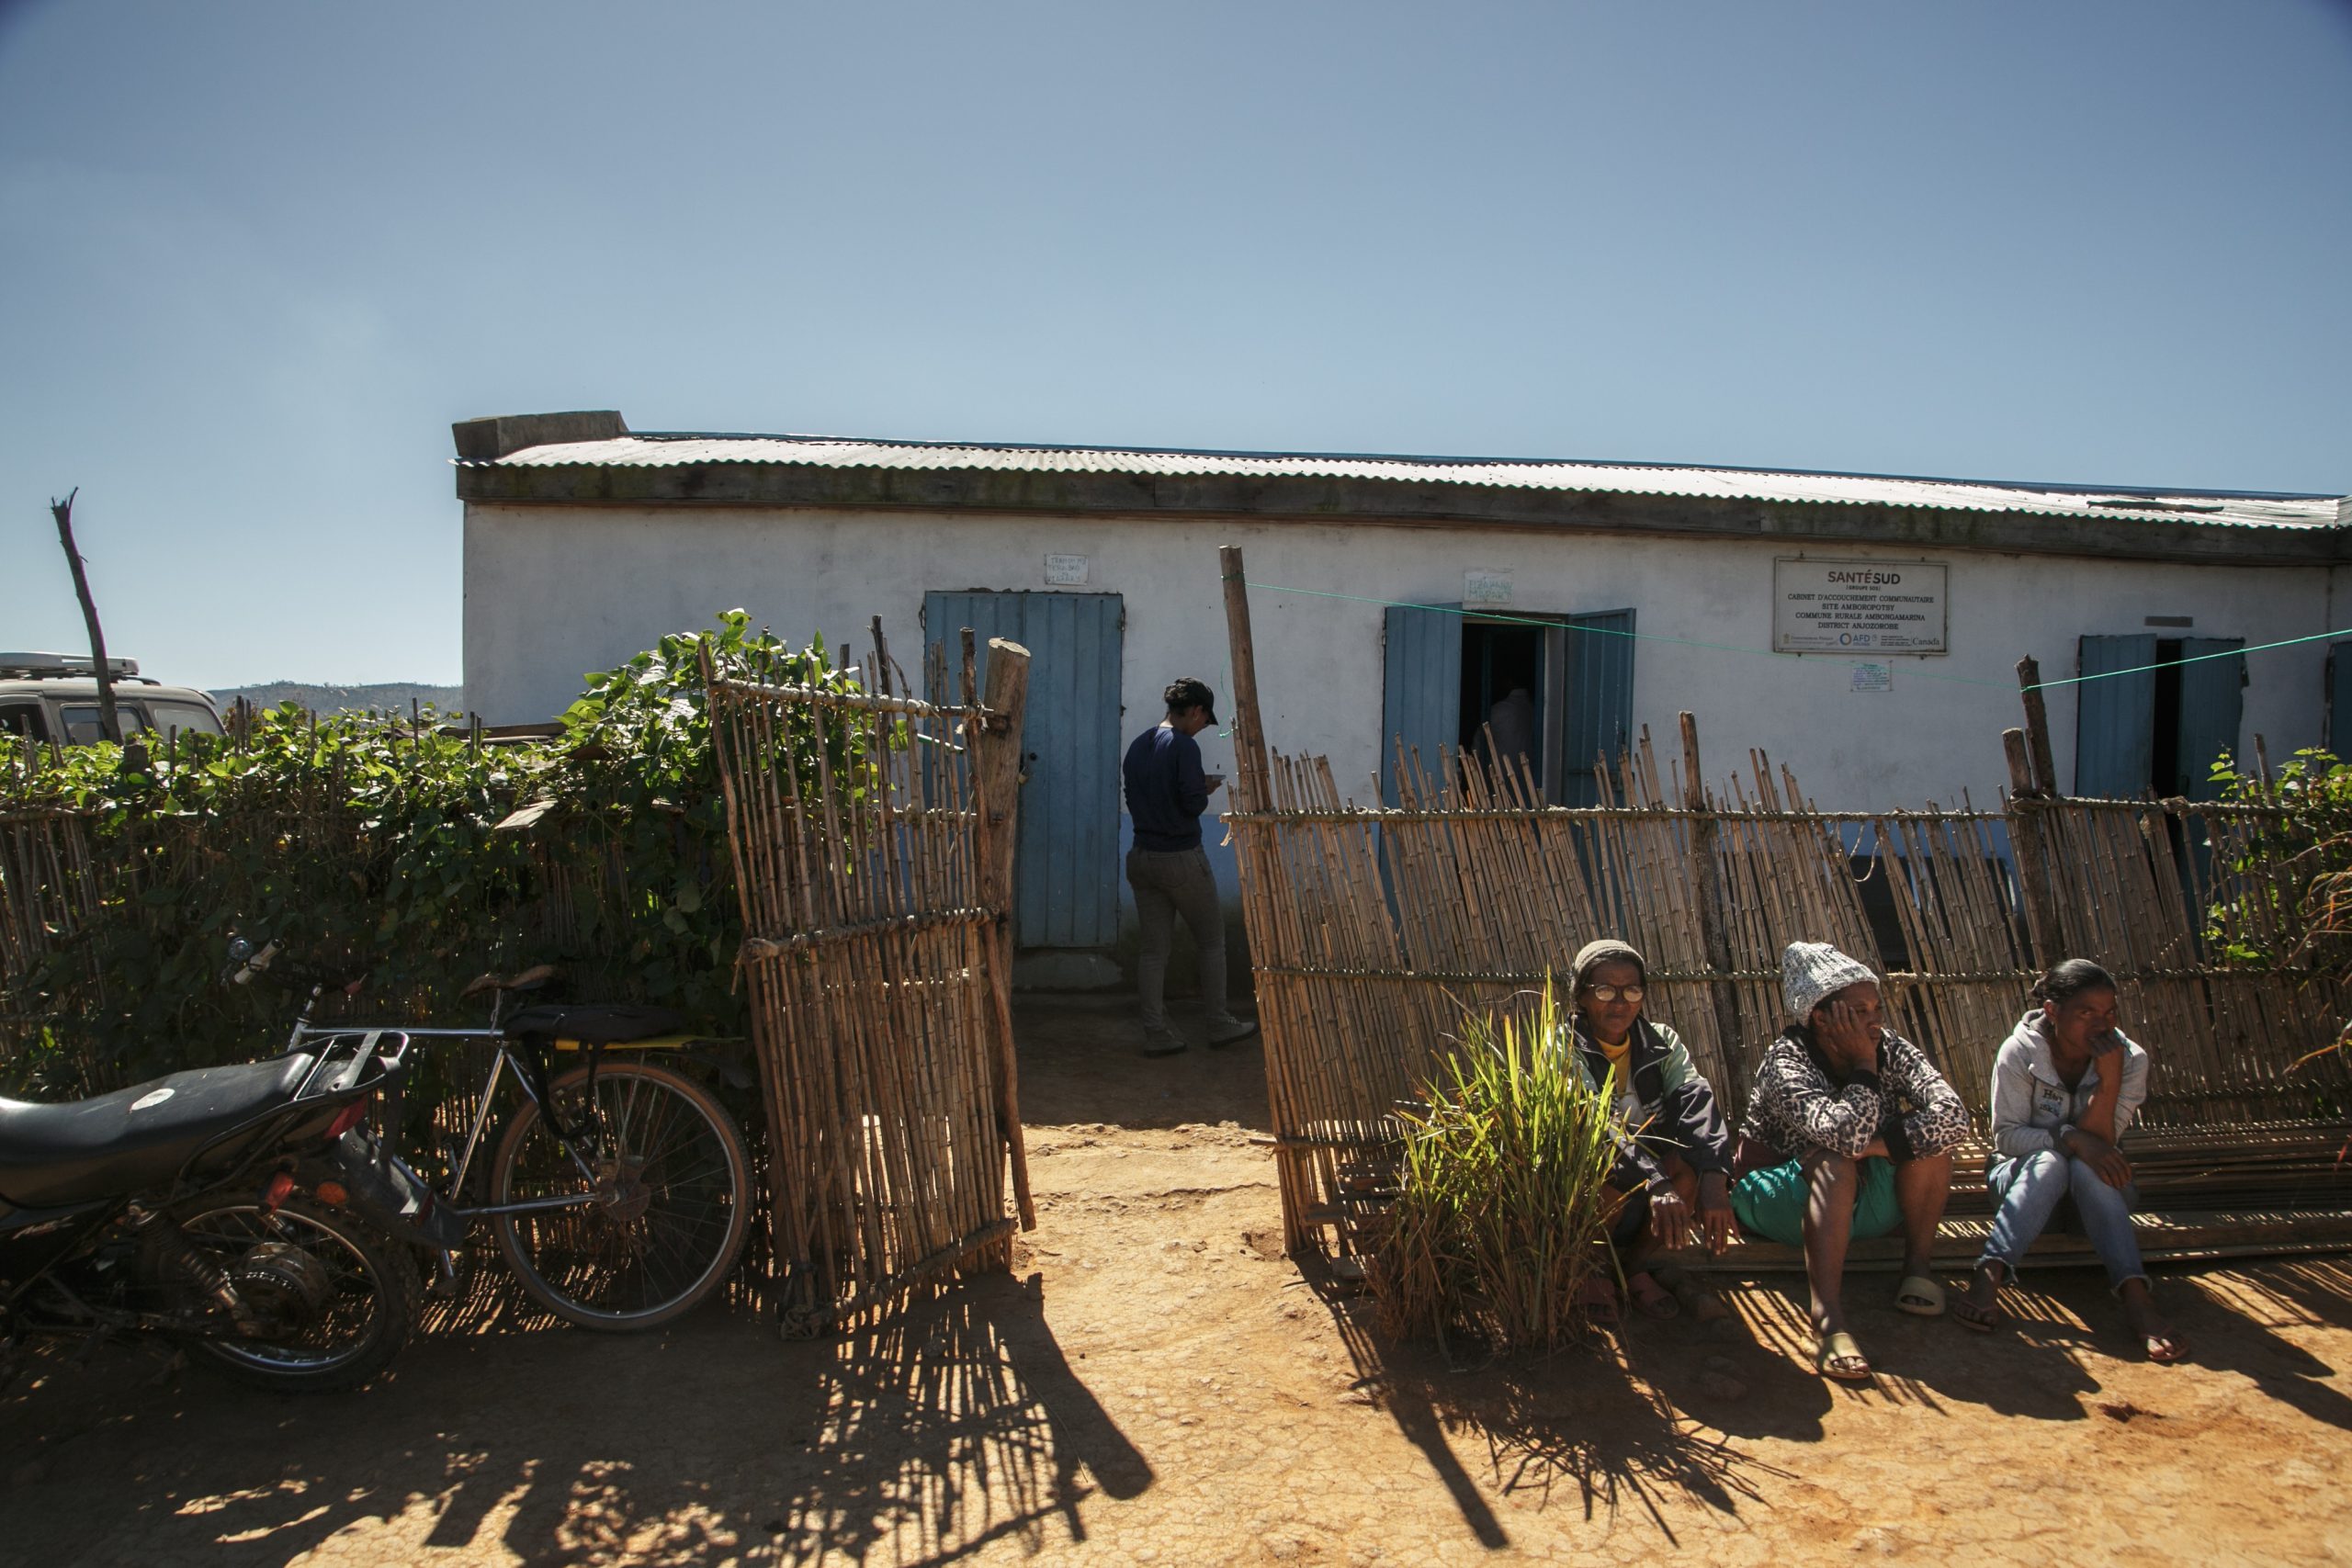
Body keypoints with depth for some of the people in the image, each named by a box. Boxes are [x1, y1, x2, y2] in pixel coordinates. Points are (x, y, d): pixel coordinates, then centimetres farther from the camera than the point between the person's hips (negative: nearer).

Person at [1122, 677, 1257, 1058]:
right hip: (1182, 859, -7)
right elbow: (1194, 803, -19)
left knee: (1153, 947, 8)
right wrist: (1206, 791, 3)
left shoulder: (1138, 745, 8)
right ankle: (1219, 1024, 16)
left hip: (1142, 858, 7)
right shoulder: (1183, 745, -15)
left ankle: (1155, 1033, 9)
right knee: (1212, 940, 9)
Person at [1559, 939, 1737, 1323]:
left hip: (1658, 1168, 4)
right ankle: (1652, 1265, -6)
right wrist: (1655, 1183, -45)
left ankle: (1637, 1264, -9)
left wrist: (1714, 1178, -39)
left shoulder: (1661, 1042, 1)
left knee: (1694, 1151, -25)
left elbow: (1697, 1100, -19)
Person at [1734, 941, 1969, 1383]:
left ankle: (1917, 1265, -11)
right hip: (1786, 1204, -4)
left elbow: (1953, 1117, -26)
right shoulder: (1787, 1060, -22)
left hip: (1863, 1201, 5)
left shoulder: (1891, 1049, -9)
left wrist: (1872, 1145, -30)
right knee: (1834, 1161, -37)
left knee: (1932, 1134, -18)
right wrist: (1864, 1064, -28)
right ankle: (1829, 1320, -47)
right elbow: (1844, 1134, -39)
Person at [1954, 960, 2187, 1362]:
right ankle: (1989, 1276, -52)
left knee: (2087, 1168, -34)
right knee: (2050, 1162, -36)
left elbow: (2099, 1143, -17)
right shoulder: (2020, 1051, -14)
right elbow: (2006, 1135, -16)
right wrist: (2069, 1138, -32)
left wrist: (2109, 1079, -30)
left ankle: (2135, 1296, -48)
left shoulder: (2129, 1060, -9)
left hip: (2095, 1191, 2)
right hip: (2024, 1178, -1)